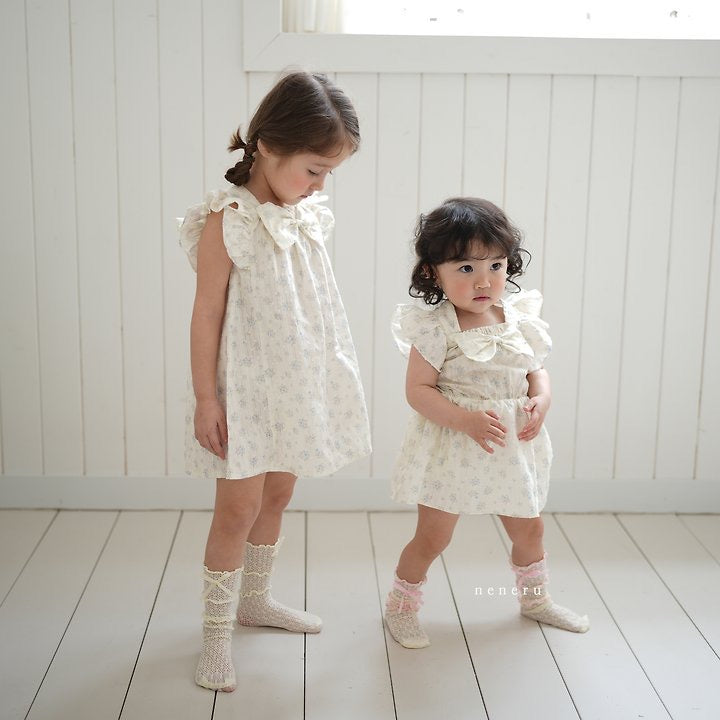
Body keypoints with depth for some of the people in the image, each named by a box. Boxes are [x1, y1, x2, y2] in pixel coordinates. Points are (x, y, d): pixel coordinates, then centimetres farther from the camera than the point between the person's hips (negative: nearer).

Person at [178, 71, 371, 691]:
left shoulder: (306, 217, 4)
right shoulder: (228, 220, -16)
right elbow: (208, 314, -15)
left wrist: (325, 382, 18)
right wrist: (206, 398, -15)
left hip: (295, 385, 7)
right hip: (245, 389, -7)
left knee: (278, 496, 17)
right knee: (239, 507, -2)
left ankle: (255, 598, 36)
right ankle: (217, 633, 11)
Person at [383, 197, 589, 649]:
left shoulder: (519, 320, 1)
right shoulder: (436, 328, -16)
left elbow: (536, 370, 12)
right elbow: (418, 389, -18)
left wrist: (541, 400, -10)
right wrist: (464, 420, -29)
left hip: (513, 449, 6)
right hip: (453, 452, -6)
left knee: (529, 529, 21)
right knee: (432, 538, 5)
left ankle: (535, 599, 46)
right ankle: (401, 606, 28)